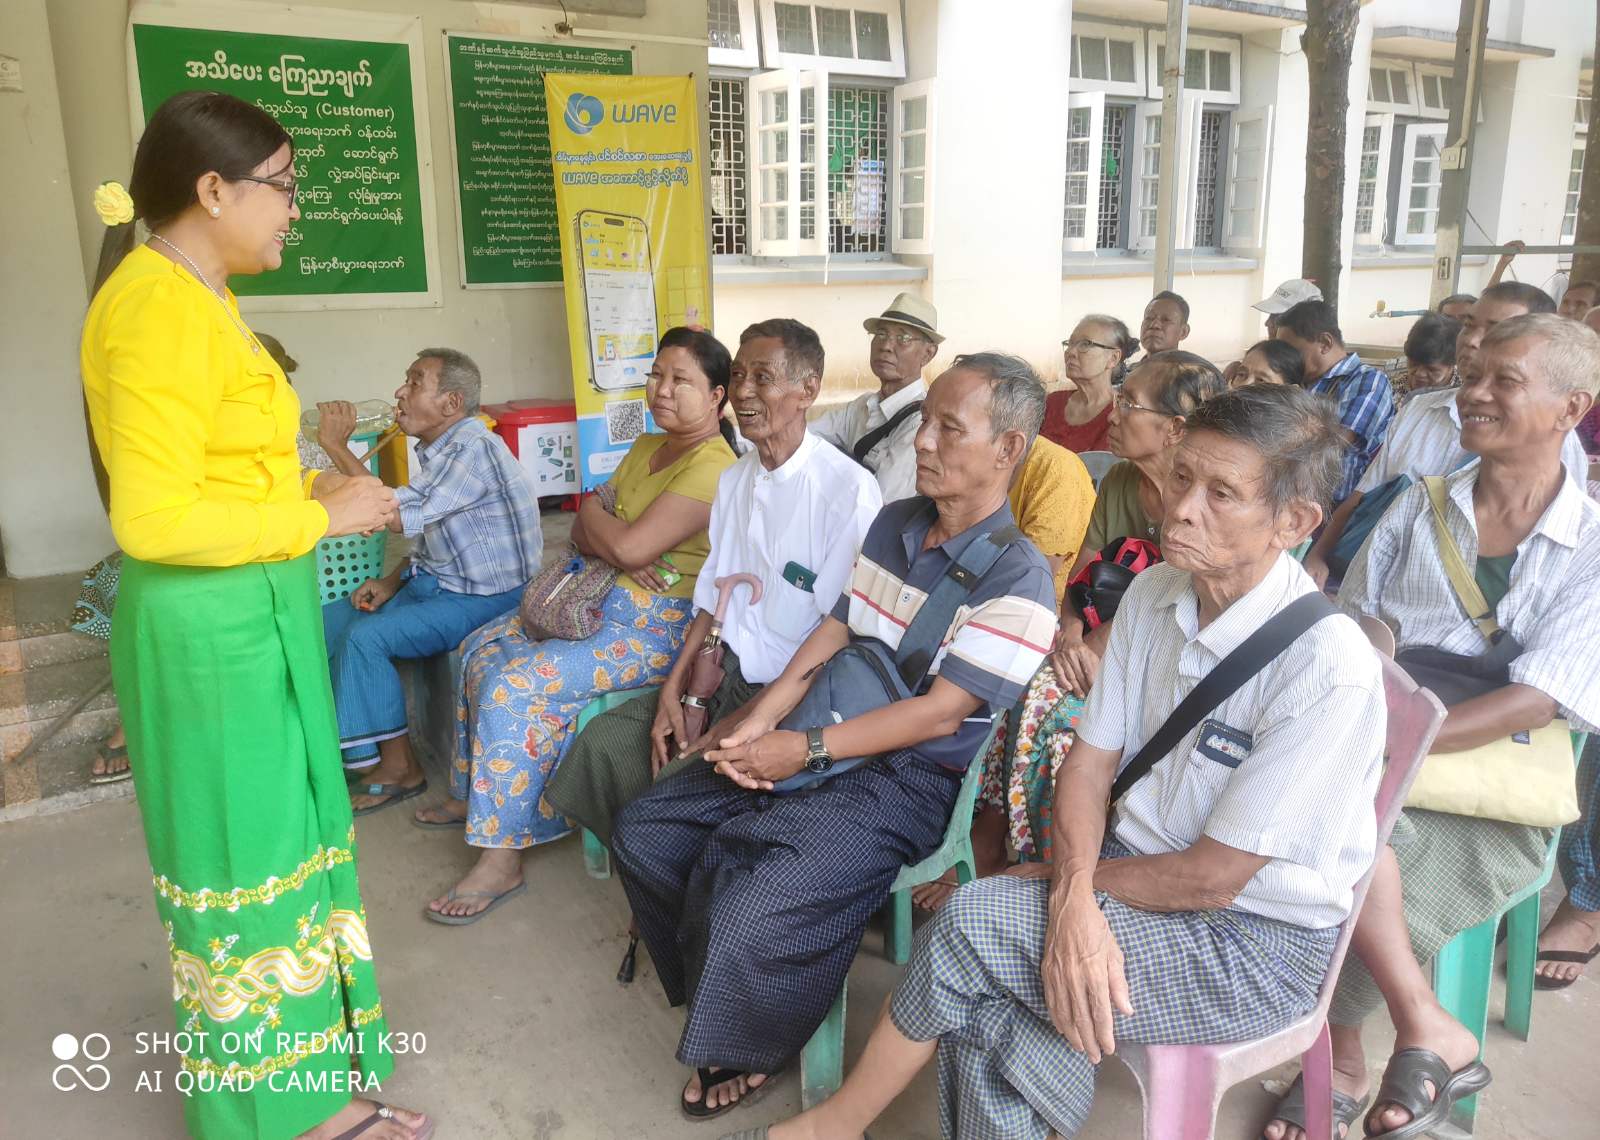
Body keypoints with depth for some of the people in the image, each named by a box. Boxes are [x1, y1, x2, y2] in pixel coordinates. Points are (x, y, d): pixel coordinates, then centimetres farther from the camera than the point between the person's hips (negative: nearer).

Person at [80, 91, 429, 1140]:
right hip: (212, 631, -10)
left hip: (255, 619, 10)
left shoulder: (197, 299, 12)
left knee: (287, 847, 17)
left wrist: (310, 493, 6)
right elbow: (153, 519, -23)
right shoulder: (160, 308, -18)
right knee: (246, 872, 4)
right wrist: (320, 519, -16)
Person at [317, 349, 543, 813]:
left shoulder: (474, 449, -23)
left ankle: (399, 767, -3)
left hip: (481, 597, -10)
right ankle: (352, 743, 16)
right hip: (434, 580, 10)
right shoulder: (437, 449, 7)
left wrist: (337, 446, -22)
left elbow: (398, 516, -30)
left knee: (366, 635, -21)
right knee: (327, 623, 4)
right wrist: (391, 582, 2)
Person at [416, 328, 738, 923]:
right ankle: (472, 794, 27)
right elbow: (584, 536, 10)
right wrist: (613, 550, -13)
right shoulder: (646, 447, 12)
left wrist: (591, 510, -4)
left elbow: (630, 546, -26)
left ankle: (502, 857, -10)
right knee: (481, 649, 11)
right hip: (603, 600, 10)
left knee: (517, 686, -22)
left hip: (658, 625, -10)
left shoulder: (714, 466, -18)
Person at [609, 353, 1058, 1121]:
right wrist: (757, 723, -6)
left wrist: (806, 750, -17)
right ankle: (716, 990, 25)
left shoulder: (1017, 578, -16)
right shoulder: (891, 523, 8)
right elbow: (830, 634, 8)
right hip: (824, 744, 8)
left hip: (909, 780, -8)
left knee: (747, 915, -26)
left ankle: (751, 1049, 10)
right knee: (643, 831, 3)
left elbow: (939, 713, -19)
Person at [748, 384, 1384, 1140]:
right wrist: (1072, 899, -18)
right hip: (1132, 867, 6)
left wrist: (1060, 876, -7)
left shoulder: (1329, 671, -25)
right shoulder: (1153, 594, -3)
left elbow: (1209, 879, -20)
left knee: (963, 932, -19)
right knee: (986, 1015, -21)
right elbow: (1089, 762, 0)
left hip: (1254, 936, -6)